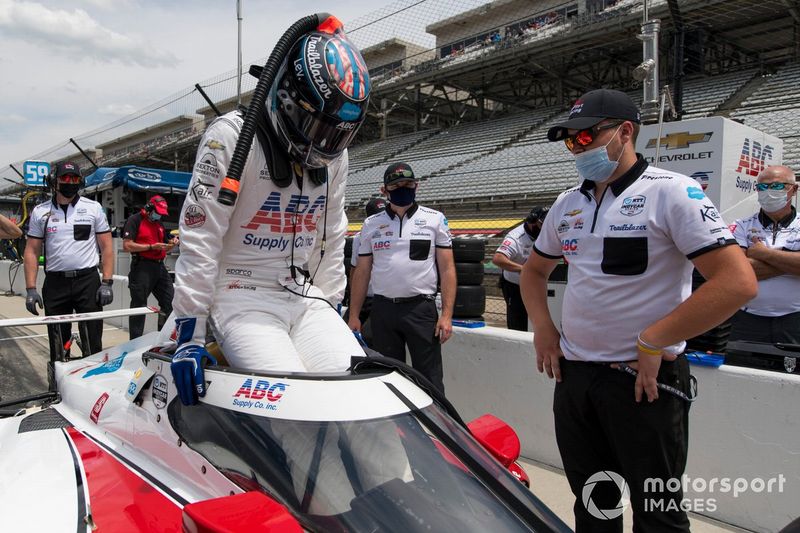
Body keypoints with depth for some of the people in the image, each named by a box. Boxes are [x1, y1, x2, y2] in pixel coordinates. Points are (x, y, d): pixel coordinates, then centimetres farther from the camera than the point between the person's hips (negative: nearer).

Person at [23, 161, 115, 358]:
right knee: (57, 343, 10)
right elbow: (32, 252, 7)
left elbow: (106, 247, 2)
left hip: (88, 281, -1)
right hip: (55, 283, 2)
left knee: (92, 343, 1)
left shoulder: (94, 208, 4)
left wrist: (107, 283, -7)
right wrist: (31, 289, -2)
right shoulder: (40, 212, 8)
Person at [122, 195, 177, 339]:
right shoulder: (135, 220, -3)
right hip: (142, 267, -7)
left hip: (159, 267, 7)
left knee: (170, 302, 6)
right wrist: (152, 247, -17)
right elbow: (127, 246, -13)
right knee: (139, 306, -1)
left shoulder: (159, 224, 20)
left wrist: (171, 243, 2)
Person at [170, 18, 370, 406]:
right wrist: (189, 335, -12)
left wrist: (332, 310, 18)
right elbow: (199, 239, -12)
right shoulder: (233, 136, -11)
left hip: (304, 298, 6)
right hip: (242, 298, -5)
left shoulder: (334, 155, 8)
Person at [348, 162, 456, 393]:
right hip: (382, 310, 3)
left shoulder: (435, 219, 4)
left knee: (429, 378, -2)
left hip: (421, 308, -2)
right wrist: (354, 316, 6)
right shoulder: (371, 224, 10)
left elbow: (447, 269, 0)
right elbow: (361, 273, 11)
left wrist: (447, 314, -9)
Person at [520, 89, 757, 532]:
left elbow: (737, 282, -20)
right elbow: (534, 270, 22)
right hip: (573, 375, 6)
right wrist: (542, 329, 7)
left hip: (644, 380, -6)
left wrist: (652, 343, -19)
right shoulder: (567, 204, 8)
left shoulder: (672, 192, -11)